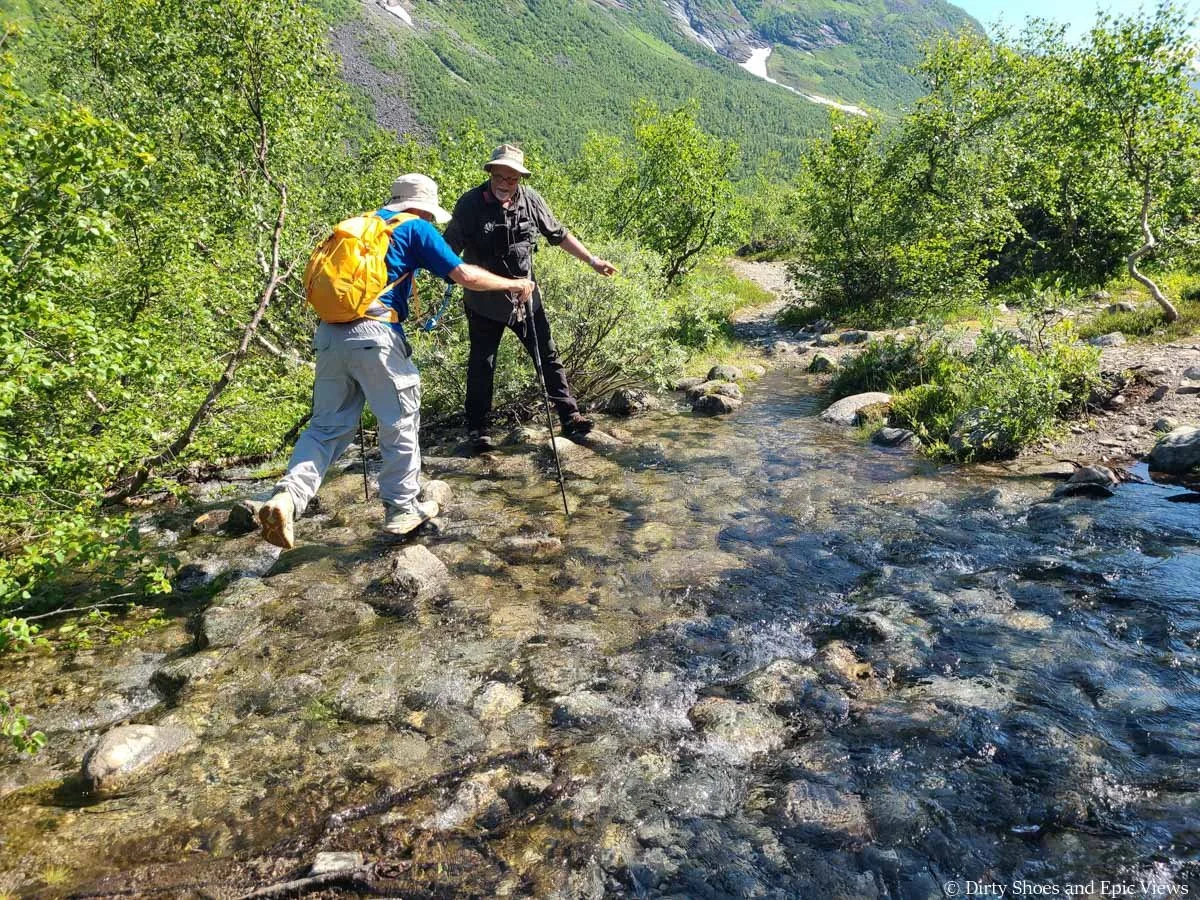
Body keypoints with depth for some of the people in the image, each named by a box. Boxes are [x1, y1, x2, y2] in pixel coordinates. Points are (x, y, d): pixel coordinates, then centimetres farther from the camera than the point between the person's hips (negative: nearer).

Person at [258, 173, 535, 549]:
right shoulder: (416, 228, 6)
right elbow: (465, 275, -1)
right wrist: (514, 284, 11)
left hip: (329, 333, 6)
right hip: (375, 335, -6)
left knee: (328, 425, 12)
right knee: (400, 423, 10)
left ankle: (287, 496, -7)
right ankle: (402, 509, 21)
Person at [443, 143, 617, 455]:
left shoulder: (530, 200, -2)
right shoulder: (470, 204, -13)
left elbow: (559, 235, 9)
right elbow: (449, 248, -10)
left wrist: (593, 260, 10)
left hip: (525, 296, 3)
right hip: (484, 301, -3)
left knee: (548, 357, 7)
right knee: (481, 365, 5)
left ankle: (570, 417, 18)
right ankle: (477, 429, 19)